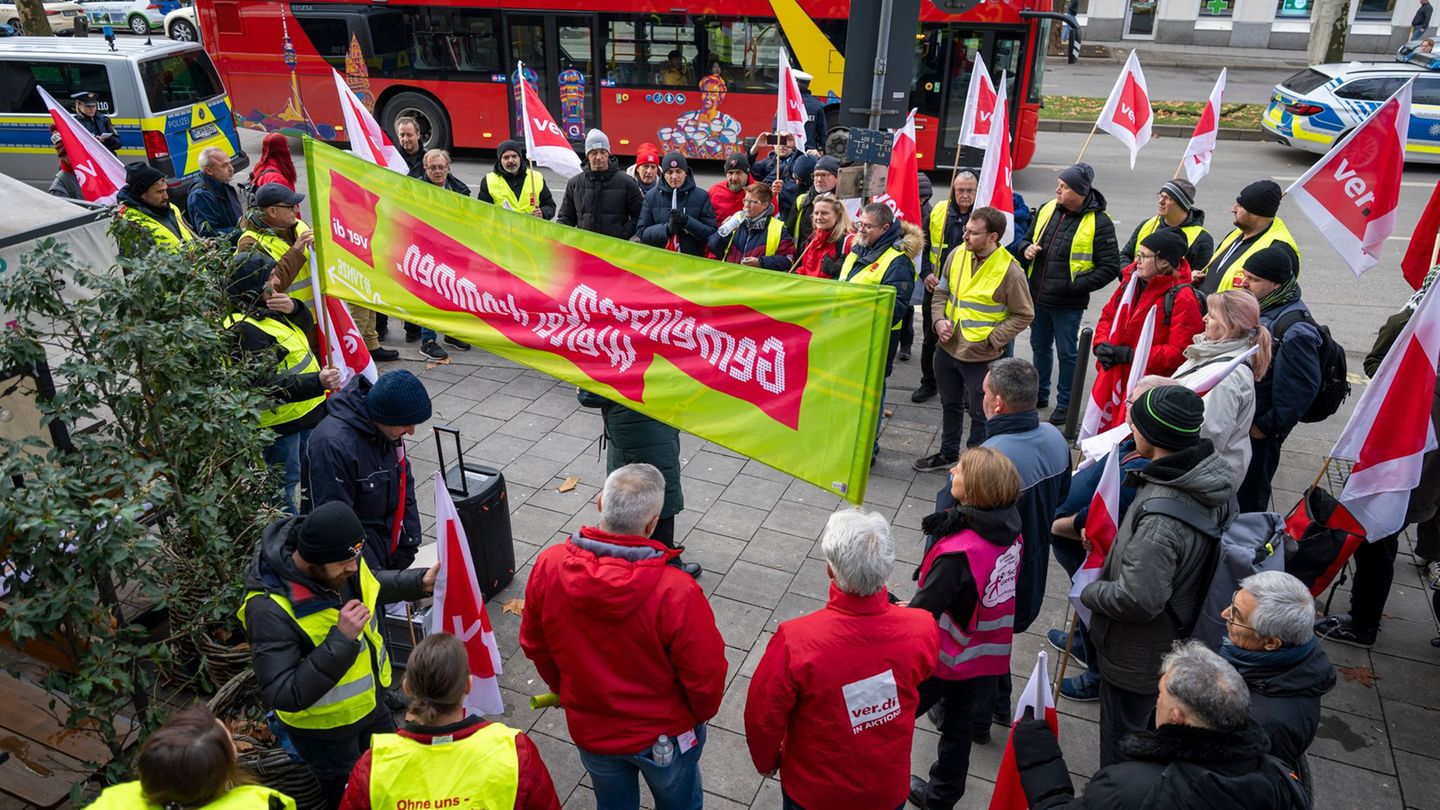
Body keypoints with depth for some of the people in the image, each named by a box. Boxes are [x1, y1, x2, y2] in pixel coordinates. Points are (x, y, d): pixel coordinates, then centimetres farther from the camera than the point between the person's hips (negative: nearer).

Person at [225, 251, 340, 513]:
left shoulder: (266, 309, 4)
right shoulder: (245, 329, -26)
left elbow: (306, 326, 14)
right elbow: (269, 384, -32)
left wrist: (293, 309, -9)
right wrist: (317, 382, -43)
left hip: (306, 411, 10)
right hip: (280, 422, -10)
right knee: (287, 484, 1)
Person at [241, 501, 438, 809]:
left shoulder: (337, 555, -17)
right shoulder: (269, 609, -37)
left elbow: (368, 585, 6)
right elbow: (283, 696, -36)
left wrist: (418, 582, -10)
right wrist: (341, 640, -43)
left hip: (370, 701, 6)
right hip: (324, 728, -6)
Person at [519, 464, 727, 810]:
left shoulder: (548, 565, -24)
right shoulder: (675, 591, -36)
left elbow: (534, 646, -6)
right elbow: (706, 675, -22)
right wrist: (703, 713, 1)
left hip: (589, 730, 3)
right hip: (665, 736, -3)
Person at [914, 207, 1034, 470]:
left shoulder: (1010, 271, -18)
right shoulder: (957, 255, -4)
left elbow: (1024, 315, -9)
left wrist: (992, 339, -17)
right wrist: (939, 320, -7)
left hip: (981, 357, -6)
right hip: (947, 348, 6)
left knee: (980, 413, 10)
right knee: (950, 405, 24)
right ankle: (948, 453, 44)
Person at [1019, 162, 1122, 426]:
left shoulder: (1099, 222, -14)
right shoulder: (1046, 210, 2)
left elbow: (1110, 267, -12)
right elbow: (1028, 238, 19)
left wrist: (1077, 285, -20)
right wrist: (1027, 248, -5)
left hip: (1067, 304, -6)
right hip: (1038, 298, 6)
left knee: (1066, 353, 7)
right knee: (1040, 347, 20)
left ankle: (1065, 404, 24)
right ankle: (1040, 394, 39)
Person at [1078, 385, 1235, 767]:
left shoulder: (1161, 515, -38)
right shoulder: (1212, 475, -8)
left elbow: (1138, 599, -37)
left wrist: (1090, 591, -16)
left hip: (1137, 654, -9)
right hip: (1181, 637, 9)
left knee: (1121, 739, 14)